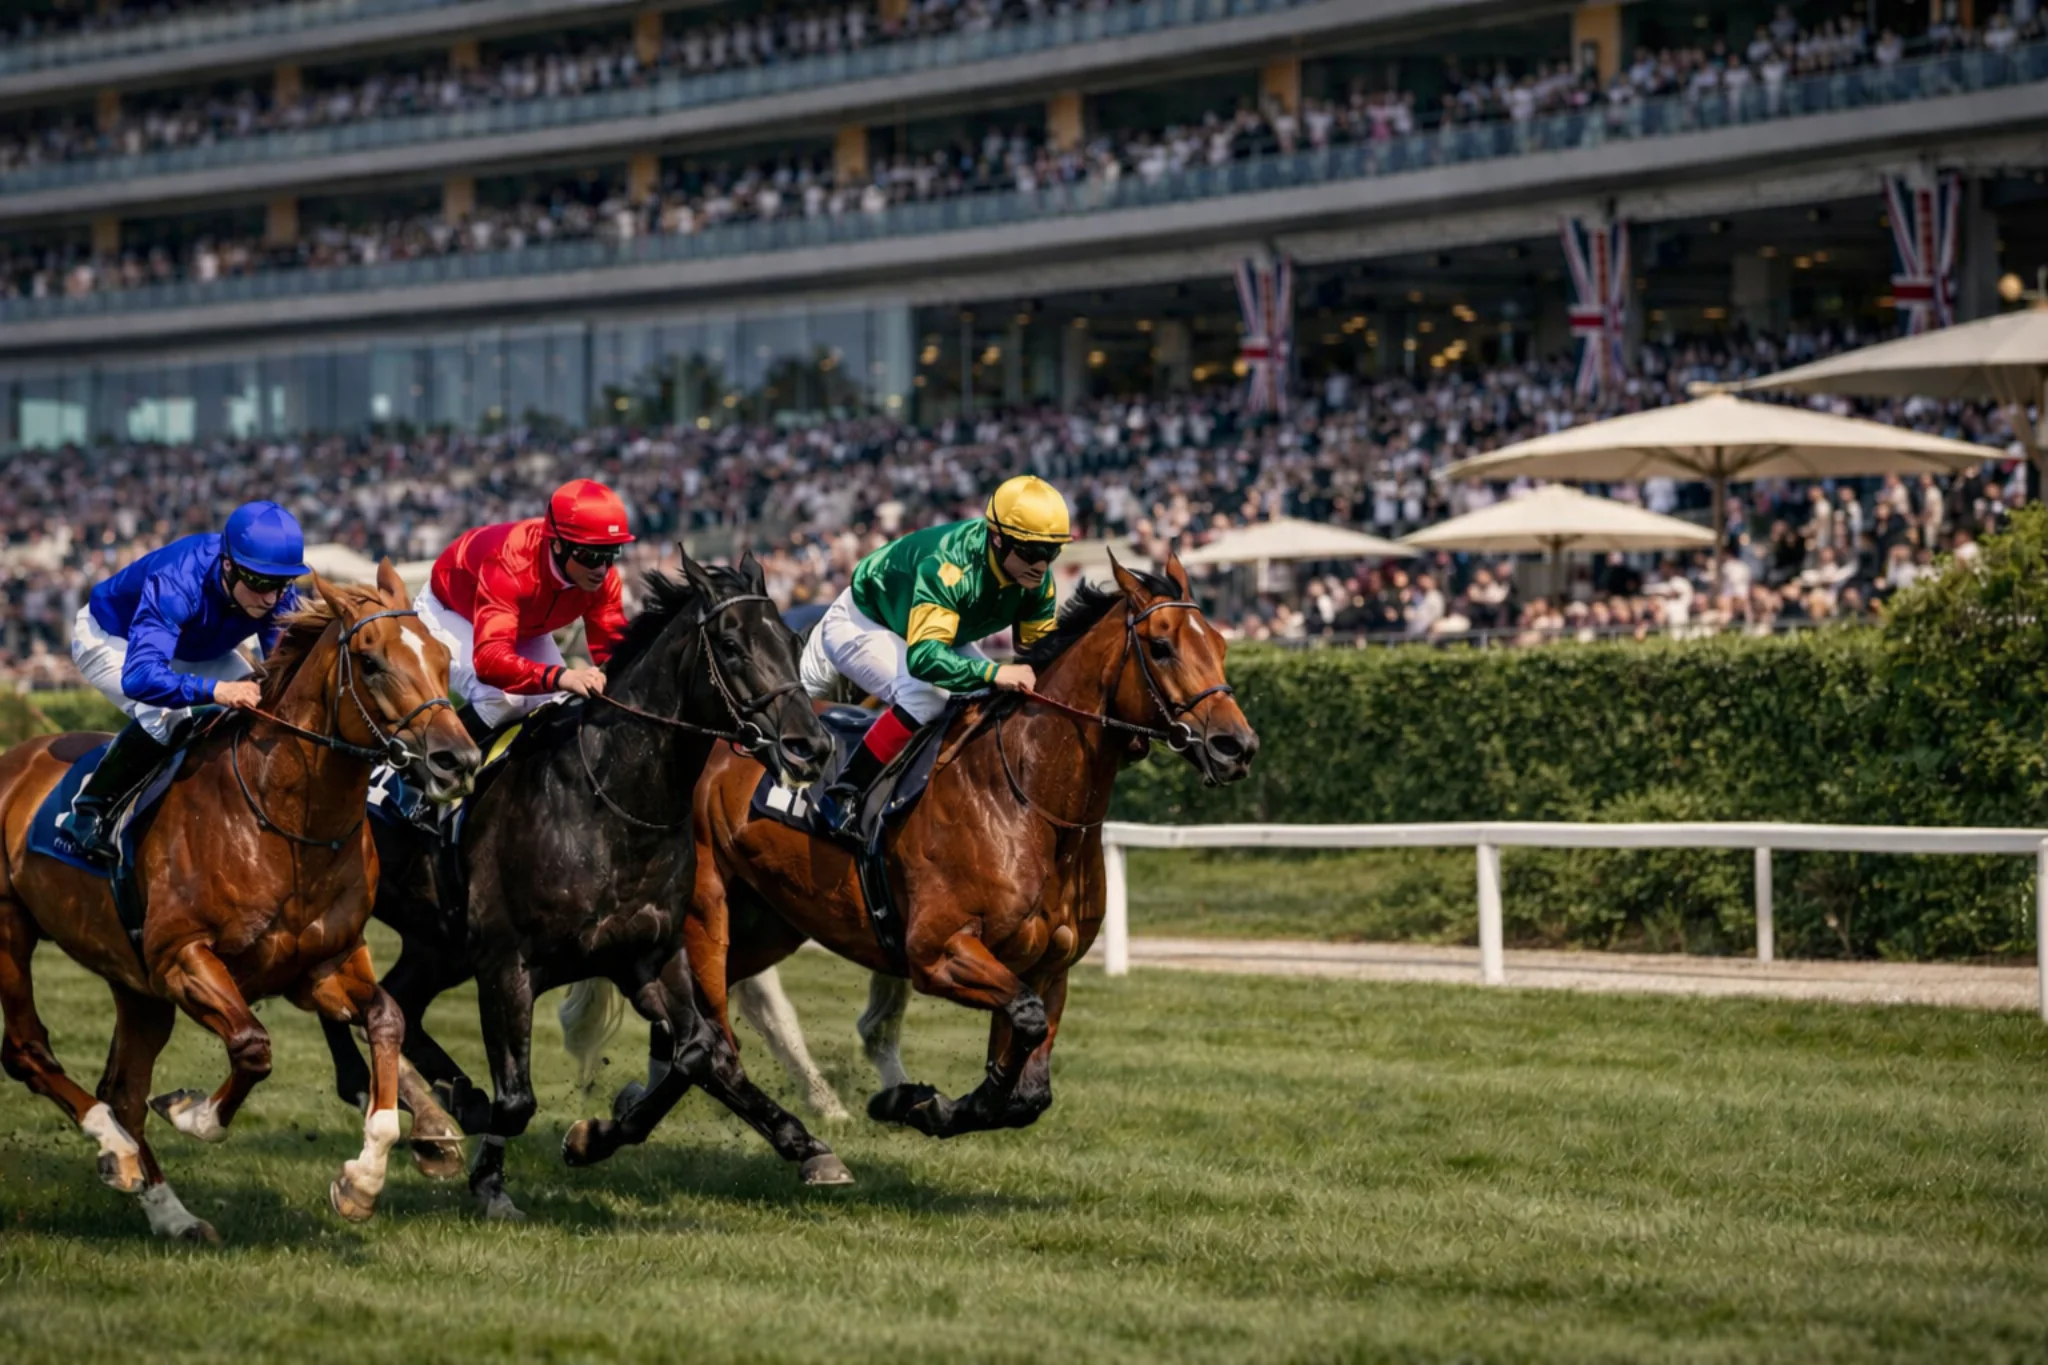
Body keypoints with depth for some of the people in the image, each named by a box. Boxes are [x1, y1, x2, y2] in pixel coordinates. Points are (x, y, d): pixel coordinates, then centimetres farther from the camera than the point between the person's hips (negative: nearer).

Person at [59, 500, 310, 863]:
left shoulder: (277, 594, -27)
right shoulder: (174, 584, -46)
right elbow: (139, 676, -56)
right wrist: (216, 690, -70)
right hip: (111, 639, -7)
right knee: (165, 717, -32)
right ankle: (86, 814, -19)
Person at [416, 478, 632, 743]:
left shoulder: (601, 575, -26)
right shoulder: (509, 563, -44)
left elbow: (611, 647, -20)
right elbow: (489, 657, -55)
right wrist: (561, 677, -71)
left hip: (525, 628, 7)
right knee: (500, 699, -31)